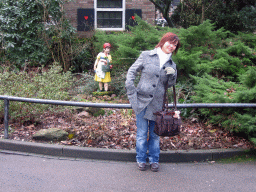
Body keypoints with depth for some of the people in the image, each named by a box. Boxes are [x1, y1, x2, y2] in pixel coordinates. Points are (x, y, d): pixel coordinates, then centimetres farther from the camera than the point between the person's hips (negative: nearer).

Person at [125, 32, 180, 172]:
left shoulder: (171, 64, 9)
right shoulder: (146, 56, -2)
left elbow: (170, 84, 14)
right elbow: (131, 72, 0)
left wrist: (173, 74, -8)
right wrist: (132, 95, -6)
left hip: (158, 103, 3)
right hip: (142, 100, -3)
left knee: (155, 133, 11)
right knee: (142, 133, 5)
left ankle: (154, 160, 26)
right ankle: (141, 160, 21)